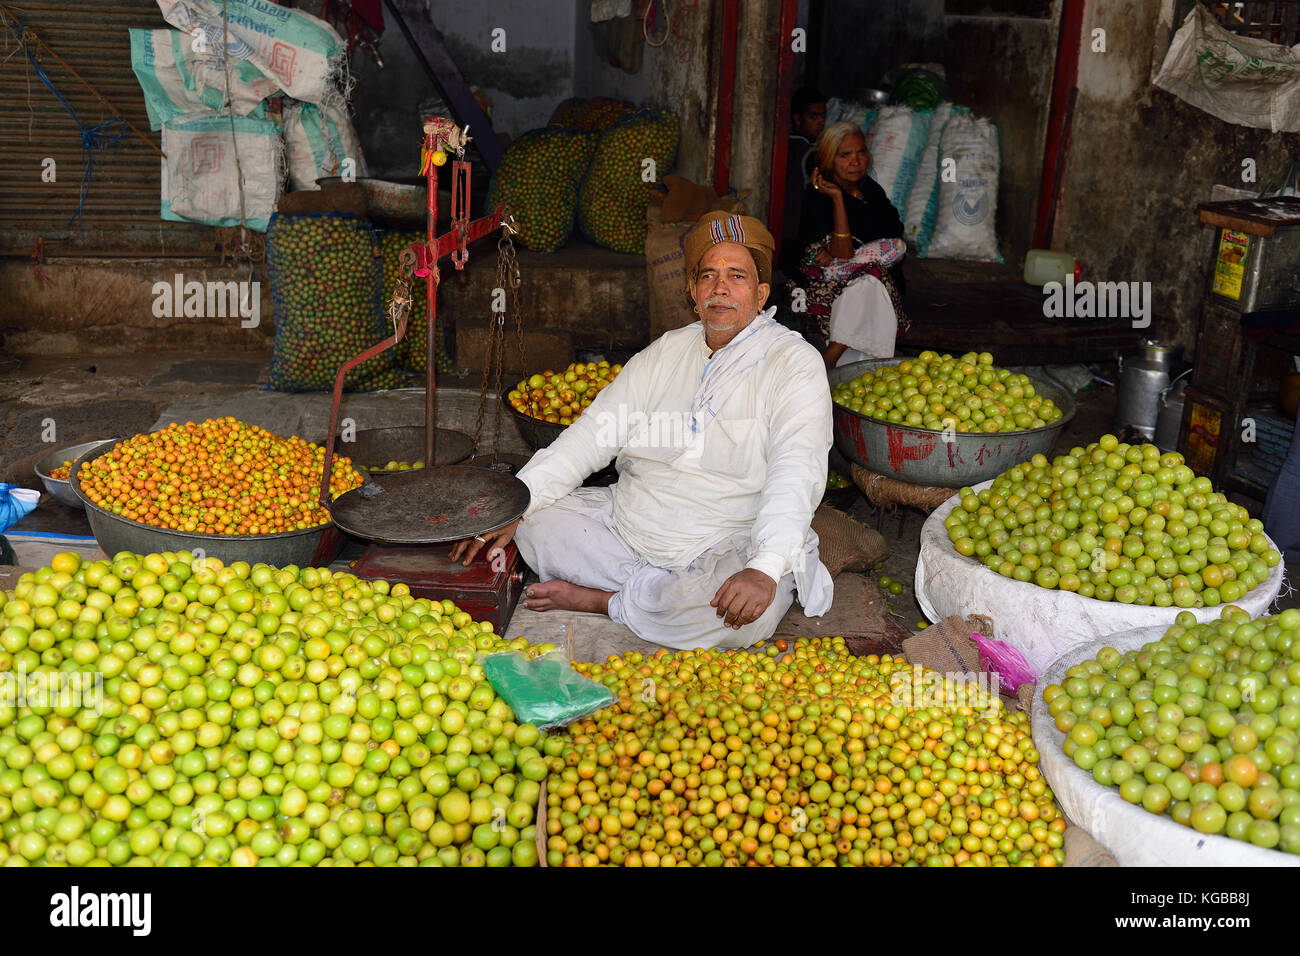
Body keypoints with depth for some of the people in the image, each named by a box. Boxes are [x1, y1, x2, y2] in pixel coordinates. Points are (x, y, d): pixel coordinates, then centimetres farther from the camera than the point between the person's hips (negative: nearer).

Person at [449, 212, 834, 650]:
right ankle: (661, 595, -11)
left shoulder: (795, 364, -8)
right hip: (629, 527, 4)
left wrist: (765, 568, -39)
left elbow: (795, 476, -22)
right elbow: (589, 437, 6)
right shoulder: (665, 352, 9)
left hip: (729, 548, -4)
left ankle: (602, 601, -12)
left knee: (751, 607, -36)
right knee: (535, 520, -8)